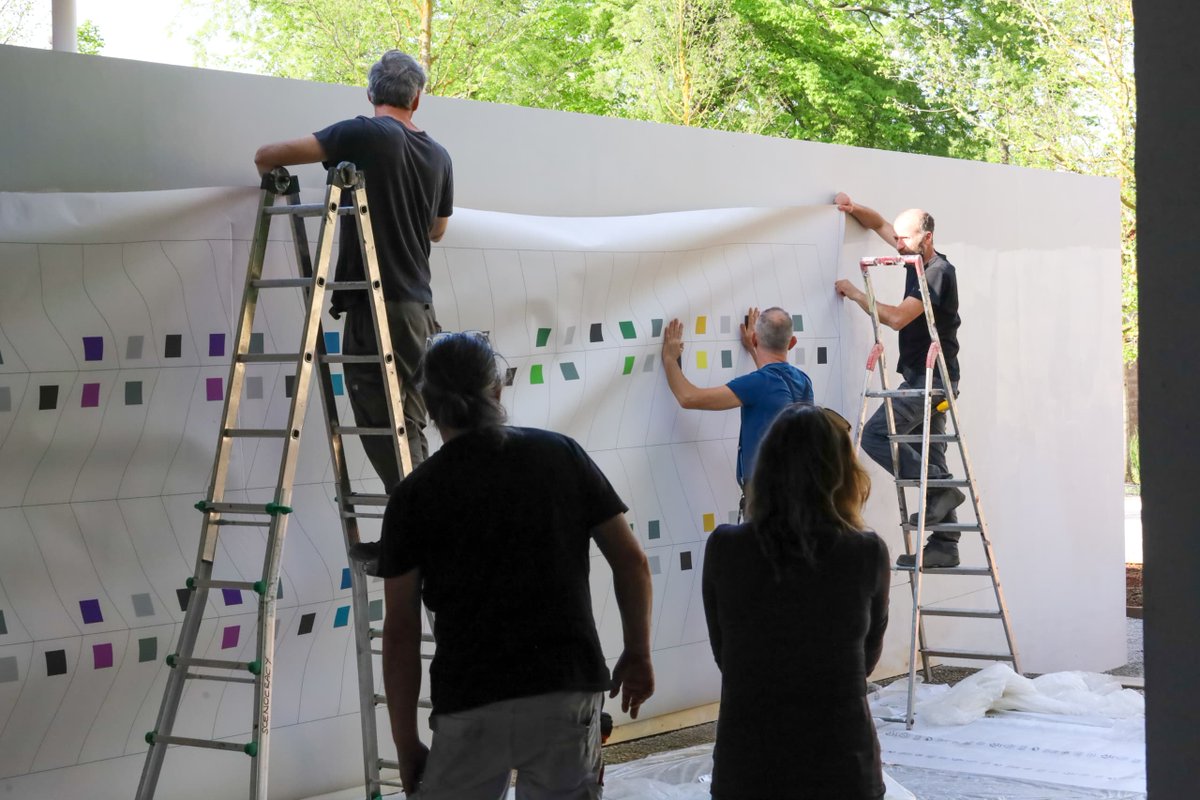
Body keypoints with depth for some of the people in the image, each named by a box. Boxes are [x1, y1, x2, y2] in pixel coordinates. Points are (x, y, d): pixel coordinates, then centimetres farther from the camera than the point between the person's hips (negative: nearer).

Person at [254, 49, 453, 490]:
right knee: (408, 432, 14)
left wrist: (272, 173, 14)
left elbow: (267, 156, -9)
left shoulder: (363, 135, -8)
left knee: (387, 442, -6)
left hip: (374, 309, -7)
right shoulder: (439, 156, 12)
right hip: (421, 312, 7)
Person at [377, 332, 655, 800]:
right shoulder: (561, 455, 5)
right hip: (569, 692, 2)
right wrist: (638, 653, 18)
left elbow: (400, 634, -2)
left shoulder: (415, 495, 0)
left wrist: (406, 744, 4)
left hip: (470, 707, -1)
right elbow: (631, 561, 5)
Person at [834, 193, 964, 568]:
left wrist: (855, 294, -15)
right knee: (928, 454, 7)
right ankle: (944, 546, 8)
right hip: (924, 378, 10)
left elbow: (897, 317, -25)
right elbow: (880, 224, 23)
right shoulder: (918, 259, 11)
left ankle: (939, 489, -14)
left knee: (876, 434, -14)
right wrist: (853, 209, 5)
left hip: (929, 378, -10)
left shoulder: (938, 273, -16)